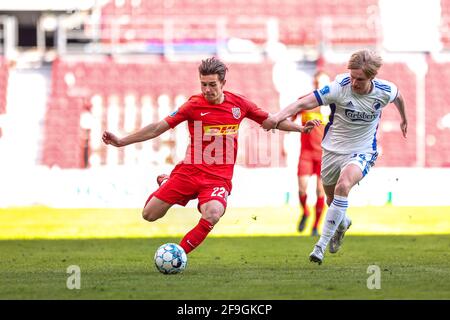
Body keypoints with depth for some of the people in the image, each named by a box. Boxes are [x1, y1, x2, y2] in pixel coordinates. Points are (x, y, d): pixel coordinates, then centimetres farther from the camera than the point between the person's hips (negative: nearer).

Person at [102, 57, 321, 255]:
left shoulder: (239, 104, 4)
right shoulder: (194, 105, -3)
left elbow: (270, 121, 18)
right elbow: (159, 127, -3)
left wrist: (301, 128, 9)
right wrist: (121, 141, -7)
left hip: (218, 178, 0)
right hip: (189, 171, 0)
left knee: (213, 215, -33)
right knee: (149, 215, -3)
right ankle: (165, 184, 31)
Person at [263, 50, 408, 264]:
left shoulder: (384, 91, -14)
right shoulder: (339, 87, -22)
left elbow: (397, 96, 12)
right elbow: (305, 103, -30)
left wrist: (404, 118, 30)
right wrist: (278, 117, -45)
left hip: (362, 152, -2)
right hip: (333, 149, 2)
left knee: (343, 185, -31)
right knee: (331, 200, 17)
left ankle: (322, 245, -27)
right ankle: (342, 224, 56)